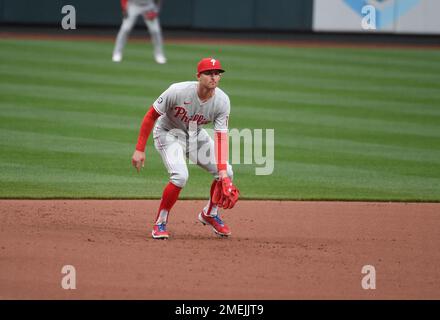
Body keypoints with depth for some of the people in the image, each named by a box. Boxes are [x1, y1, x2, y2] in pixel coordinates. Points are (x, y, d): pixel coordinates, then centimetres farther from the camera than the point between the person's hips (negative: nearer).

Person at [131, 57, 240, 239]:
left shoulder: (222, 101, -21)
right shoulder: (178, 91, -32)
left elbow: (221, 137, -23)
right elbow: (151, 116, -21)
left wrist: (222, 172, -34)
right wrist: (139, 150, -22)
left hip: (196, 136, 5)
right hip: (169, 134, -5)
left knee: (227, 173, -5)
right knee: (180, 175, -28)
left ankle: (210, 214, 21)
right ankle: (160, 223, -10)